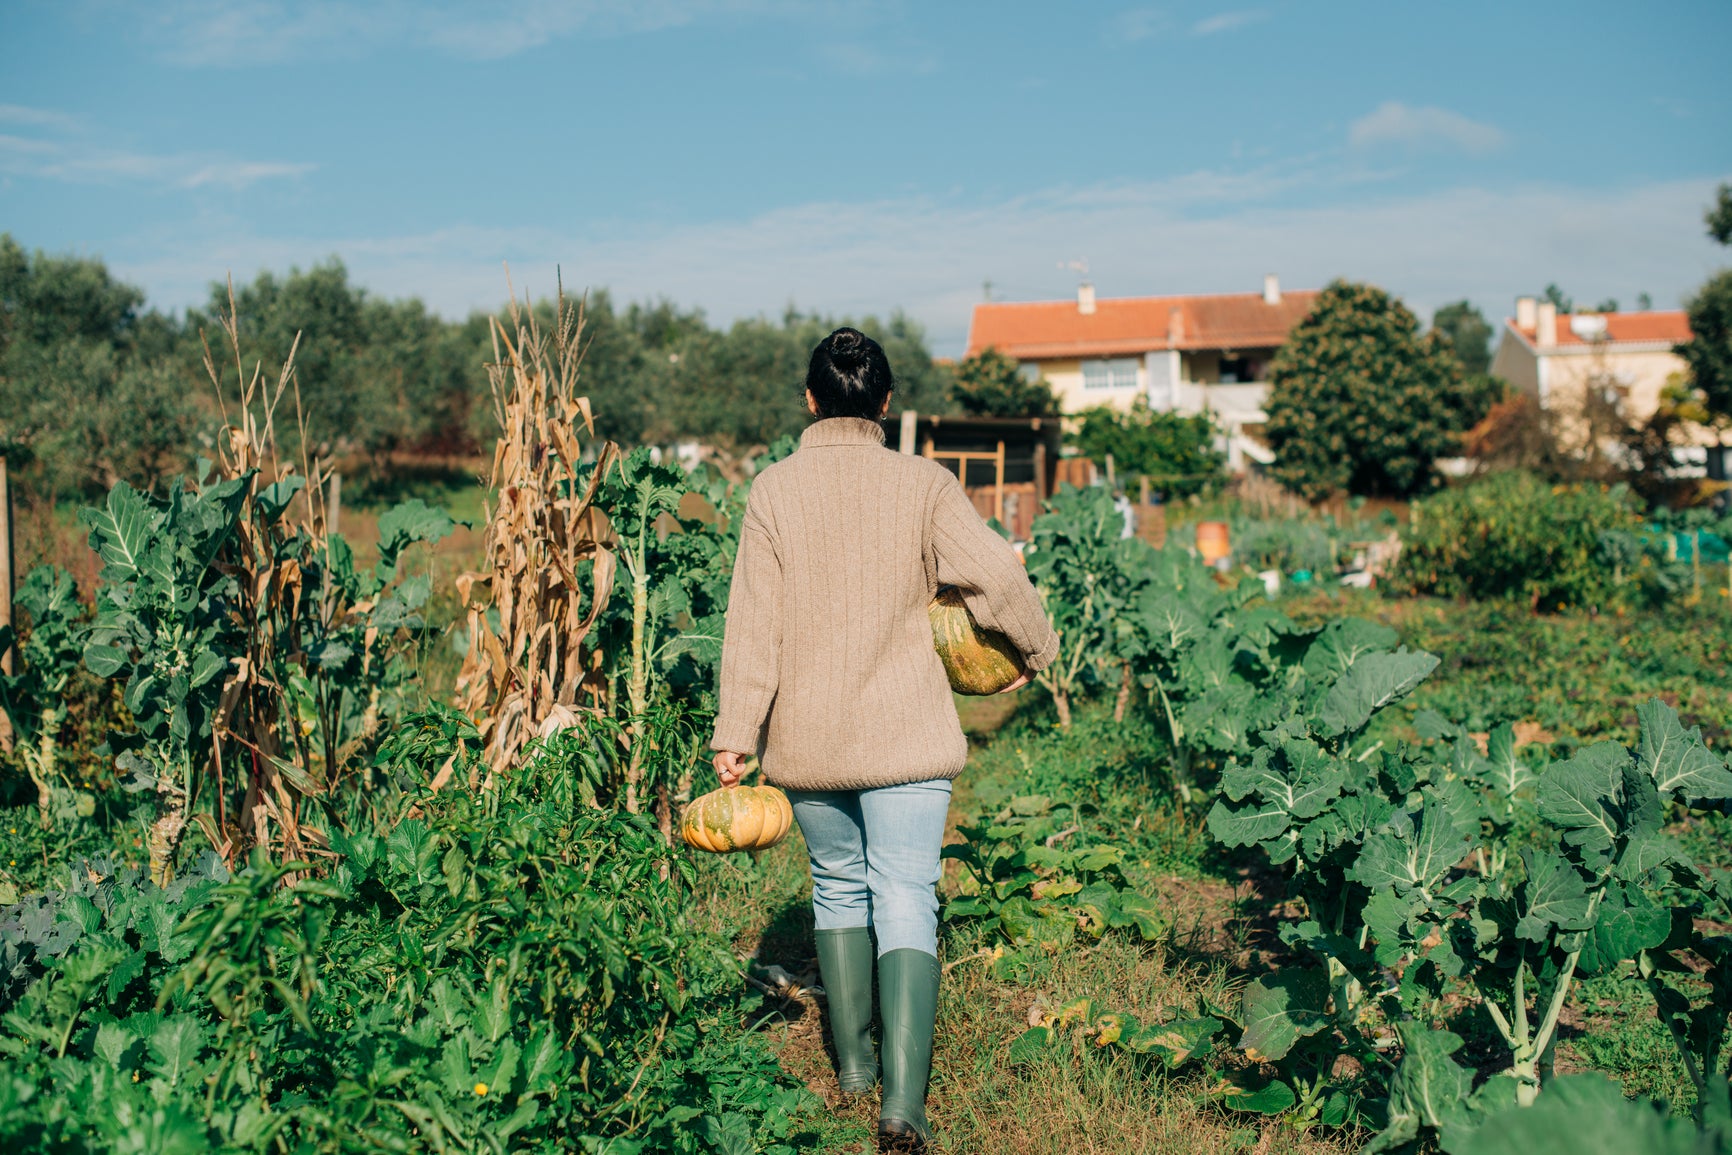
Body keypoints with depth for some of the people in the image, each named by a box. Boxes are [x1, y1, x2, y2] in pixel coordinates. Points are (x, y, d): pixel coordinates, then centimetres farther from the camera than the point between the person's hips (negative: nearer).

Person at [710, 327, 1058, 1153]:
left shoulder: (775, 490, -3)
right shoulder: (924, 485, -5)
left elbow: (755, 621, -5)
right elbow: (995, 574, -8)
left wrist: (735, 733, -3)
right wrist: (1035, 649, 11)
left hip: (805, 739, 2)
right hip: (905, 736, -2)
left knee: (838, 888, 20)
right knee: (906, 901, 1)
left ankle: (853, 1064, 31)